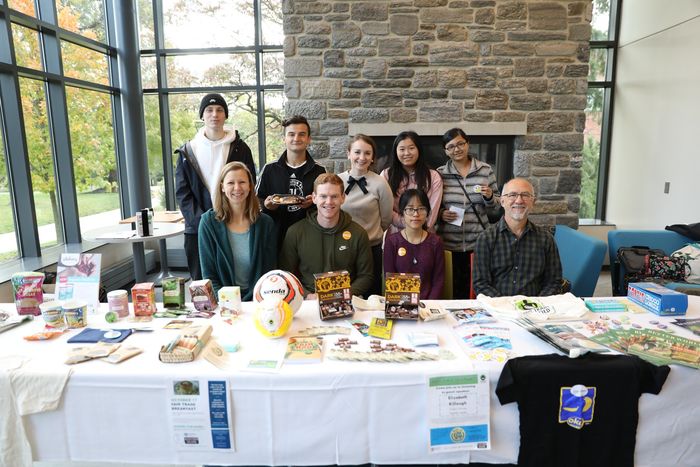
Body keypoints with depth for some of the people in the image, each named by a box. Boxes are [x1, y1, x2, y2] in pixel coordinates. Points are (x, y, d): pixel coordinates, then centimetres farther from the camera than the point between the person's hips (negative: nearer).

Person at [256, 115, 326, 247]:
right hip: (276, 235, 0)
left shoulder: (319, 171, 5)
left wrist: (315, 202, -12)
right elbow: (256, 200, 10)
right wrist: (266, 204, -11)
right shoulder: (269, 170, 5)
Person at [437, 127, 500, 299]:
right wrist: (441, 214, -8)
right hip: (449, 243, 0)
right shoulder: (439, 174, 2)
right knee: (454, 288, 4)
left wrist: (489, 197, -12)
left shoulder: (485, 170, 3)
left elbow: (495, 209, 7)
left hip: (478, 241, 0)